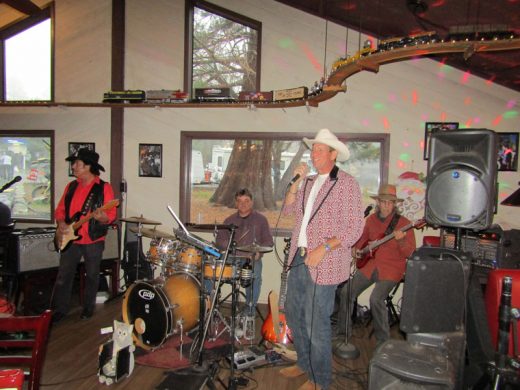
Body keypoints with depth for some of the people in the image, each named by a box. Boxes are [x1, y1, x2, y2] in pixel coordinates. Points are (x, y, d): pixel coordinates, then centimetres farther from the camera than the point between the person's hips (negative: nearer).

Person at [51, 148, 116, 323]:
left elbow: (111, 214, -11)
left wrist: (102, 218, -32)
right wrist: (61, 222, -4)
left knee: (92, 276, 10)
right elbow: (60, 209, 15)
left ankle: (88, 308, 26)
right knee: (63, 276, 6)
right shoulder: (71, 186, 10)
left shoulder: (104, 187, -7)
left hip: (93, 240, -4)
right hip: (70, 239, 4)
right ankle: (60, 309, 19)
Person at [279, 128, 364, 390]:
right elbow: (288, 210, 11)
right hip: (299, 259, 8)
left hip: (323, 265, -8)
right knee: (293, 314, 18)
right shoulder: (309, 183, 14)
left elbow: (355, 228, -13)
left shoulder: (347, 183, -9)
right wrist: (295, 183, -2)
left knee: (315, 323, 0)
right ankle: (304, 364, 39)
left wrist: (324, 247, -21)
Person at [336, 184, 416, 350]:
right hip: (370, 265, 5)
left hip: (391, 269, -5)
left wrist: (401, 240, -30)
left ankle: (383, 340, -5)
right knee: (346, 292, -5)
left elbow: (409, 253, -11)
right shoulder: (371, 219, 7)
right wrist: (356, 248, 5)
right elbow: (363, 237, 24)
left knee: (376, 299, -26)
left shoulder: (404, 223, -7)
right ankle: (343, 331, 15)